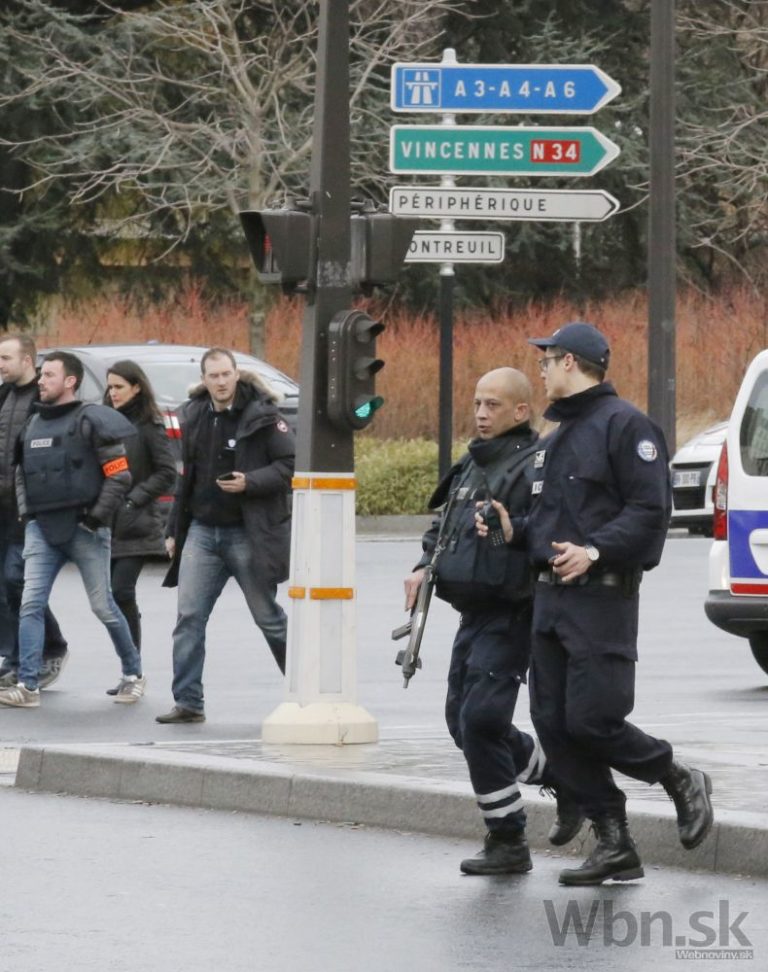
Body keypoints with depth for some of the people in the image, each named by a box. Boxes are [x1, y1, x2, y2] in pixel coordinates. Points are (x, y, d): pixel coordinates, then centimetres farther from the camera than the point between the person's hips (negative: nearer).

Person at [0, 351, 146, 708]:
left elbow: (119, 474, -8)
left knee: (103, 607, 4)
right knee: (31, 605, -7)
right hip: (41, 528, 5)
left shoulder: (91, 421, -6)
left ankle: (133, 675, 22)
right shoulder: (33, 424, 13)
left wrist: (98, 517, -14)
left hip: (83, 528, -5)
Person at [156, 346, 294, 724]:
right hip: (201, 530, 5)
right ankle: (188, 702, -2)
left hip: (247, 533, -5)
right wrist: (174, 530, 18)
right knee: (189, 617, -4)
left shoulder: (261, 416, -9)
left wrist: (250, 482, -24)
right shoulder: (194, 416, 9)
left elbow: (289, 465, -11)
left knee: (268, 617, 4)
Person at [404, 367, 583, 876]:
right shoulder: (472, 465, 15)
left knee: (481, 719, -13)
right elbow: (443, 524, 25)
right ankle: (565, 777, 29)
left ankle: (508, 843, -2)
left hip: (510, 617, -10)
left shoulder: (534, 467, -14)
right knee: (464, 721, 13)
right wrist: (424, 566, 10)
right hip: (474, 615, 10)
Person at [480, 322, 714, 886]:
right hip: (550, 598, 9)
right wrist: (515, 529, 8)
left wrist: (595, 551, -24)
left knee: (592, 722, -14)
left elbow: (650, 511, -15)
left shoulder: (625, 426, -8)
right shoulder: (560, 435, 21)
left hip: (601, 597, -9)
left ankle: (683, 783, 11)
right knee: (553, 724, 2)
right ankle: (615, 845, 6)